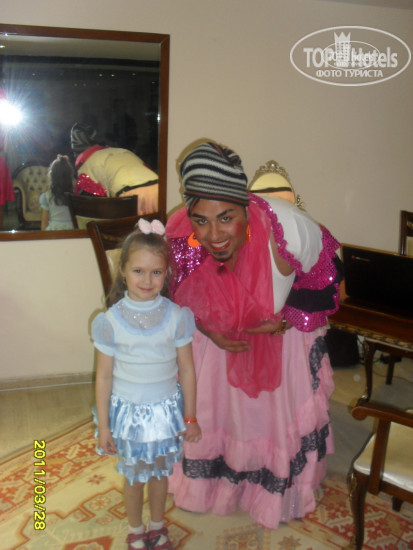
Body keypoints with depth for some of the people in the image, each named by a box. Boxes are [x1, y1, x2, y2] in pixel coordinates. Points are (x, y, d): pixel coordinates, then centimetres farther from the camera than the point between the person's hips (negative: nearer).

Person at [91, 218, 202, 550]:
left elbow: (187, 370, -5)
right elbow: (104, 376, -7)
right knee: (134, 475, 19)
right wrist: (103, 427, -3)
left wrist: (190, 417, 1)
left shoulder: (176, 316, -13)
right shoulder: (111, 321, -15)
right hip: (129, 411, -1)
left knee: (160, 471, 21)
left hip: (166, 409, 1)